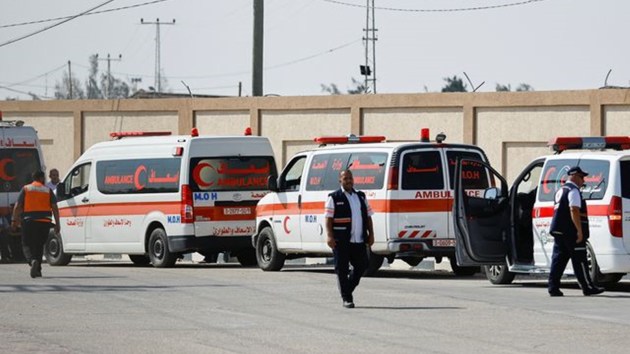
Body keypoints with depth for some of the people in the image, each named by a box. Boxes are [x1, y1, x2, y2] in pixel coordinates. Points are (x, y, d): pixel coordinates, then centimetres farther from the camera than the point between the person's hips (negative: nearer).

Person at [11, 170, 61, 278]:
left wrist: (14, 220, 4)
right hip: (45, 221, 1)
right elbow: (55, 208, 2)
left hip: (29, 221, -1)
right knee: (39, 245, 14)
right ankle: (37, 270, 12)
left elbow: (17, 206, -1)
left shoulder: (25, 189, 5)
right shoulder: (48, 190, 7)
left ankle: (32, 261, -26)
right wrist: (57, 224, 5)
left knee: (27, 245, 3)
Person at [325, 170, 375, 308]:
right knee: (342, 269, -3)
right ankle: (347, 298, 2)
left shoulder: (361, 197, 16)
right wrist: (330, 236, -15)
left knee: (361, 266, 4)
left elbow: (368, 217, 17)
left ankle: (347, 290, 24)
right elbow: (328, 218, -5)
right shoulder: (334, 198, 1)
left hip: (359, 240, 5)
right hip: (341, 241, -5)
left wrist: (371, 234, 9)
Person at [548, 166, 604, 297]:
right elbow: (574, 211, -20)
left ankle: (553, 287, 1)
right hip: (571, 232, -9)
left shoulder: (561, 190, 20)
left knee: (559, 259, 6)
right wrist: (580, 231, -20)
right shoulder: (573, 191, -11)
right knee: (579, 260, -4)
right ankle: (587, 287, 0)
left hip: (559, 231, 9)